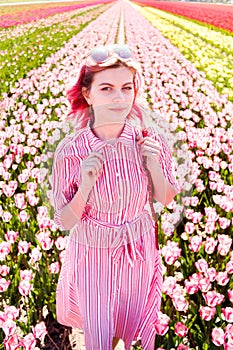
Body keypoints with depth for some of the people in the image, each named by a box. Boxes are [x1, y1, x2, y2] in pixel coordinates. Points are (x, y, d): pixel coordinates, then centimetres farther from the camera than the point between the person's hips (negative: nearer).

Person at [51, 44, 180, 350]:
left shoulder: (150, 140, -19)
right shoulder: (70, 151, -24)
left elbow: (165, 198, -3)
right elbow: (65, 221, -14)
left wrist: (154, 165, -23)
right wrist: (86, 185, -32)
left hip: (139, 249, 3)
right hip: (93, 252, -2)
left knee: (133, 322, 27)